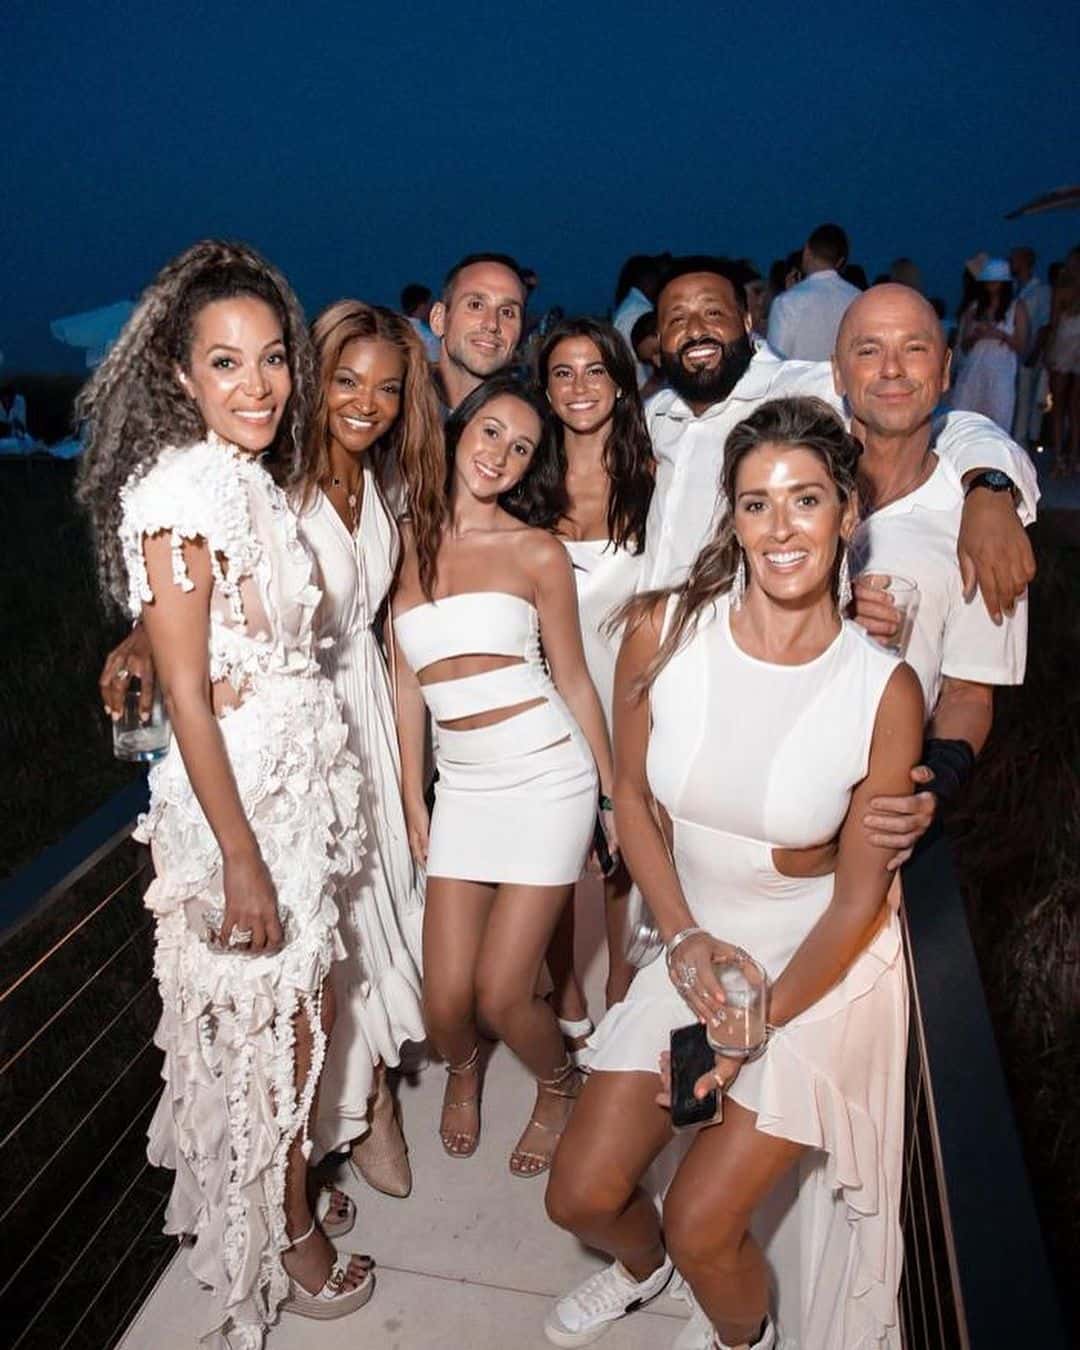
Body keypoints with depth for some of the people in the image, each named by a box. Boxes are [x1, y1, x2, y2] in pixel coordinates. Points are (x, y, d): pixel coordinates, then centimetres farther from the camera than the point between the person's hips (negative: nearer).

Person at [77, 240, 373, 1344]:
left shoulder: (250, 479, 8)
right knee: (273, 1025, 10)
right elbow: (187, 694, -19)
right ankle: (285, 1239, 34)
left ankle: (285, 1199, 43)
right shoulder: (179, 487, -18)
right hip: (240, 796, -8)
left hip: (303, 776, 8)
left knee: (293, 1016, 21)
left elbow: (281, 651, 9)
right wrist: (241, 859, -18)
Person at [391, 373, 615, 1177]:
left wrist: (615, 796, 8)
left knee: (500, 994, -4)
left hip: (545, 777, -3)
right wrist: (413, 800, 10)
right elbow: (408, 684, 10)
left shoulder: (537, 550, -1)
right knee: (446, 1001, 1)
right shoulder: (410, 544, 7)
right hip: (461, 785, 3)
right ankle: (463, 1070, 40)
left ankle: (560, 1089, 31)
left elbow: (573, 681, 4)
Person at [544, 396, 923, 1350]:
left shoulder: (883, 690, -19)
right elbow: (632, 797, -1)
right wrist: (684, 937, -10)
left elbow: (858, 897, -11)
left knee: (700, 1224, -2)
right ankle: (643, 1269, 47)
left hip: (824, 971, -3)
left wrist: (756, 1025, -15)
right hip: (700, 949, 3)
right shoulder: (663, 630, -14)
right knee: (581, 1197, 8)